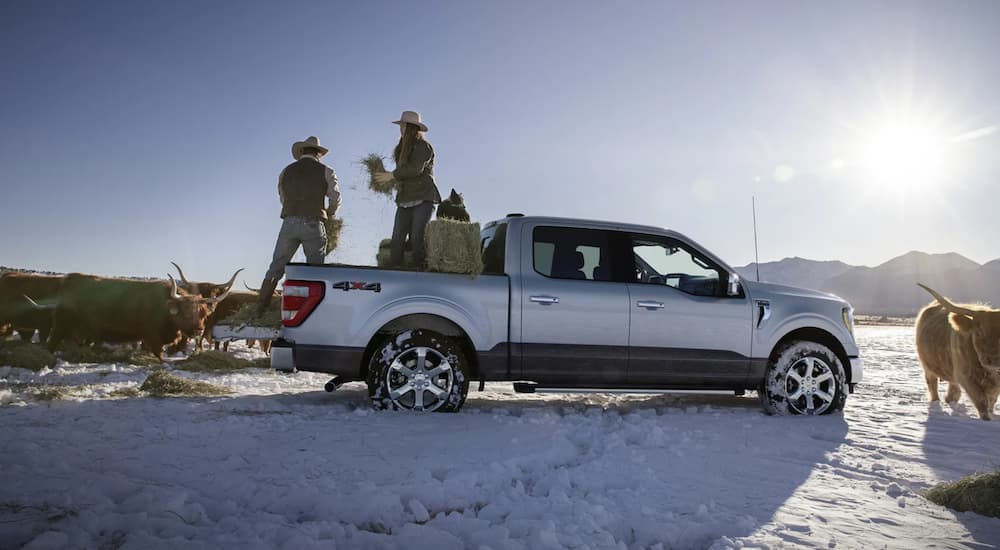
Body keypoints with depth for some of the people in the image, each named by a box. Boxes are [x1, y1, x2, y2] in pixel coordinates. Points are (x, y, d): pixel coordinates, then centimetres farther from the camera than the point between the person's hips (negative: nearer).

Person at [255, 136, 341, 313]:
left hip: (289, 223, 2)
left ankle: (260, 308, 9)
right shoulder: (326, 172, 4)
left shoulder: (286, 171, 12)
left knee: (276, 267, 9)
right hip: (313, 225, -2)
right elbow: (336, 200, 6)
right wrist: (328, 212, 27)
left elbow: (283, 199, 17)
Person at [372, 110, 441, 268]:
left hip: (423, 199, -7)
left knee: (417, 239, -13)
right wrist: (391, 179, 5)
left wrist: (392, 175, -10)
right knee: (397, 240, -5)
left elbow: (416, 169, -16)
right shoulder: (403, 148, 24)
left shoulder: (424, 147, -2)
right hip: (404, 200, 7)